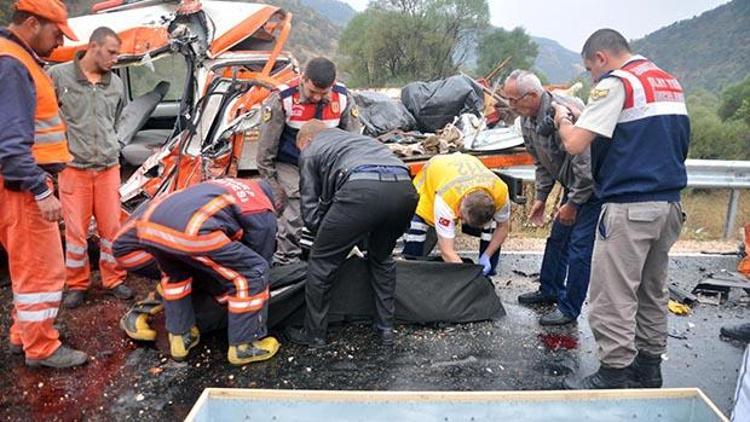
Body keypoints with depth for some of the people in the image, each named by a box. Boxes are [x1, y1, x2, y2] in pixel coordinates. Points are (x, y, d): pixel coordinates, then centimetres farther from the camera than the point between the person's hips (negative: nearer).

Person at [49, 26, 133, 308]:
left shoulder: (115, 84, 8)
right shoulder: (59, 76, -5)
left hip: (109, 168, 3)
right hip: (74, 167, -3)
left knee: (111, 227, 8)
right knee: (76, 230, 4)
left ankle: (114, 280, 22)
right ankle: (77, 285, 20)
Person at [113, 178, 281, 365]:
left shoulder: (221, 185, 39)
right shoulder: (263, 213, 19)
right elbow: (260, 259, 27)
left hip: (149, 223, 7)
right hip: (191, 231, -7)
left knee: (175, 272, 38)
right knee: (252, 274, 11)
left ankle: (180, 337, 41)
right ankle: (243, 346, 23)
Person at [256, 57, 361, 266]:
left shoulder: (343, 98, -12)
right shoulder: (282, 99, -23)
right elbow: (266, 145, -14)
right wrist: (270, 182, -8)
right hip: (288, 165, -3)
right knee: (296, 213, -13)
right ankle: (285, 261, 4)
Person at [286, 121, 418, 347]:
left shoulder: (310, 151, 25)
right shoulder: (357, 137, 43)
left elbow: (310, 211, 18)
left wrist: (331, 235, 34)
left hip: (362, 189, -6)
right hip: (405, 187, 6)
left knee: (321, 261, 13)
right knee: (382, 257, 30)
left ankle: (314, 334, 25)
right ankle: (386, 328, 33)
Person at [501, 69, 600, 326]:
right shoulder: (527, 120, -1)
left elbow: (586, 165, -31)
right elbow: (541, 163, 13)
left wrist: (573, 203, -22)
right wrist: (541, 197, 9)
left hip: (594, 186, -9)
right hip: (573, 186, 9)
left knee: (580, 247, -7)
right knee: (557, 239, 17)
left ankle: (569, 309, 6)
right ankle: (549, 290, 34)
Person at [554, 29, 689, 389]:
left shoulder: (616, 83, -9)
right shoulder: (671, 83, 16)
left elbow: (574, 144, -16)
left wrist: (563, 120, 5)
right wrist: (584, 121, 21)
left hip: (630, 207, -9)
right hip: (669, 203, 9)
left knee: (613, 296, -1)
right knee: (653, 291, 17)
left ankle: (615, 375, 6)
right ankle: (649, 366, 27)